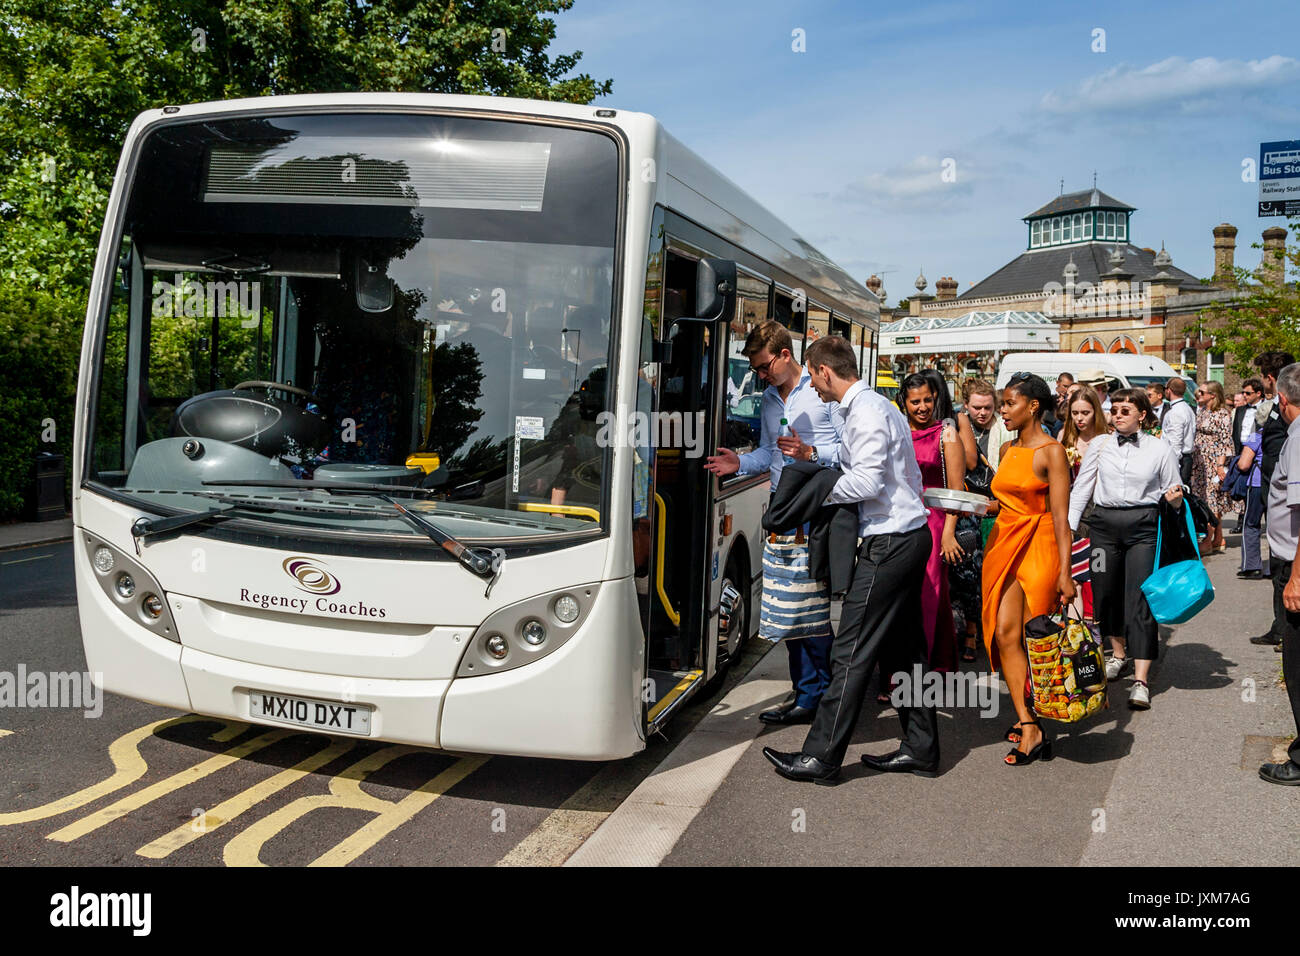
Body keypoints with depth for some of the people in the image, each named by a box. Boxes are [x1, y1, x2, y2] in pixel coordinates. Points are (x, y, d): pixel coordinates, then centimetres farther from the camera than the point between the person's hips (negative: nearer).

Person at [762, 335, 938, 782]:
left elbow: (867, 481, -23)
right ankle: (919, 749, 21)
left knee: (852, 652, -7)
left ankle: (822, 756, -1)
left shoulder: (865, 411, -13)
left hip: (889, 543, -11)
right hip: (909, 535, 11)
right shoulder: (878, 405, 18)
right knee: (903, 648, 14)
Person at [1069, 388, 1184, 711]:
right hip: (1104, 524, 3)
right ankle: (1119, 653, 37)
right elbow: (1081, 489, 9)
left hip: (1143, 526, -3)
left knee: (1140, 599, -9)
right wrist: (1068, 527, 1)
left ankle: (1141, 680, -9)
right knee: (1106, 593, 11)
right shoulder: (1100, 446, 7)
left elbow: (1173, 492, 10)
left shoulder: (1159, 448, 4)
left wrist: (1175, 498, -13)